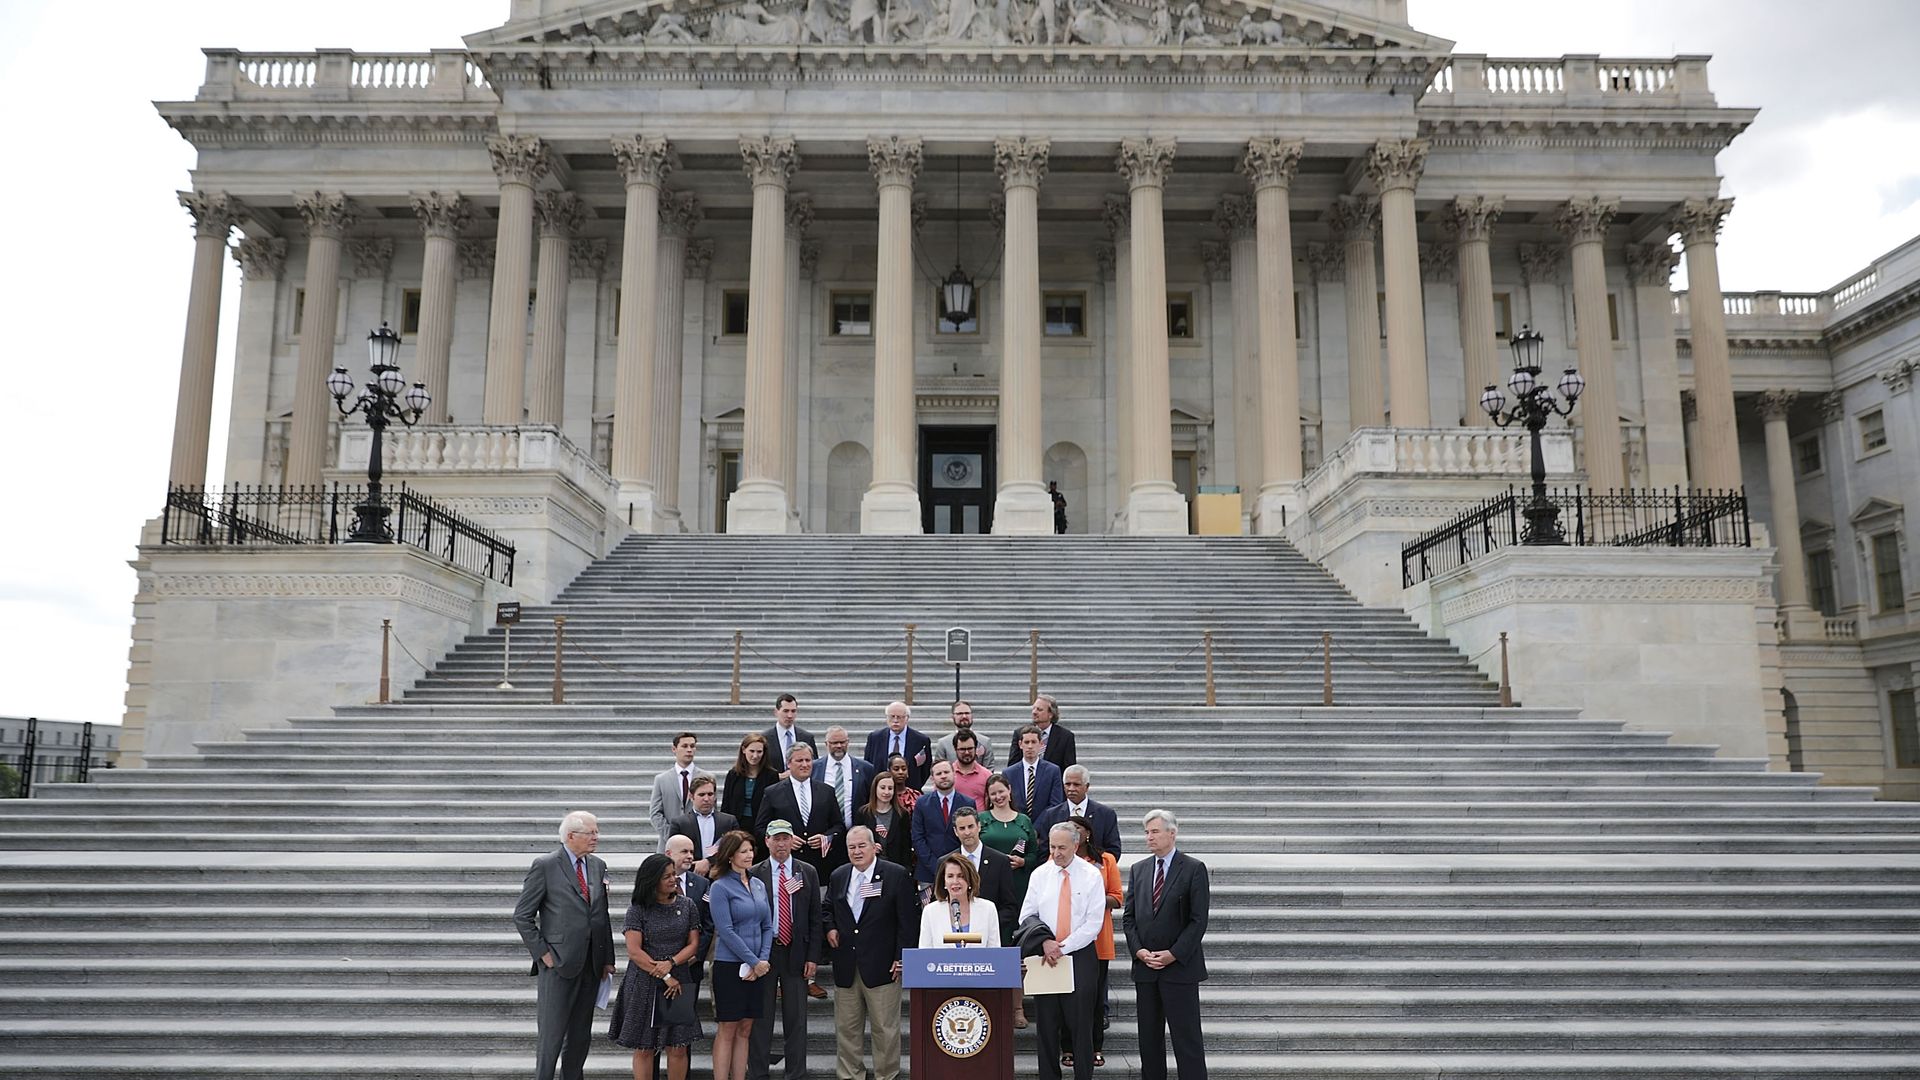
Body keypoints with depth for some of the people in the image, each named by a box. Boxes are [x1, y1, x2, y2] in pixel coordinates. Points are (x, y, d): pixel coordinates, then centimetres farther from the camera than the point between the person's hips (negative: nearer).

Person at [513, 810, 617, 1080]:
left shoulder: (597, 866, 10)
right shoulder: (545, 866, -8)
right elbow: (522, 916, -6)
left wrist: (607, 958, 9)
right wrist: (542, 953, -9)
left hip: (591, 965, 6)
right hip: (558, 963, -6)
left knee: (581, 1035, 12)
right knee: (551, 1034, -1)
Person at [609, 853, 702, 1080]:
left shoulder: (687, 906, 6)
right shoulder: (638, 910, -3)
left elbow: (693, 944, 5)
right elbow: (634, 952, -9)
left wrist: (671, 962, -14)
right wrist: (666, 978, -11)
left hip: (679, 984, 2)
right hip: (644, 985, -2)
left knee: (678, 1048, 1)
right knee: (644, 1049, 2)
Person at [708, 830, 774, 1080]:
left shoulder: (759, 885, 11)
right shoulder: (720, 887, -8)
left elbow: (767, 926, 11)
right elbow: (726, 931, -13)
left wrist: (764, 960, -4)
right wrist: (754, 962, -13)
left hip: (757, 967, 6)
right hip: (730, 966, -6)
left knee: (745, 1030, 8)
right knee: (727, 1029, -1)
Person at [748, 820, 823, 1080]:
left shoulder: (808, 873, 6)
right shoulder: (753, 874, 1)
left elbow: (815, 918, 6)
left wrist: (813, 957, -1)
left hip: (796, 953, 1)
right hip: (762, 953, -1)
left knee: (796, 1020, 6)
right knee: (760, 1019, 5)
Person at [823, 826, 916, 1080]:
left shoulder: (897, 875, -5)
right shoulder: (838, 876, 9)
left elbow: (907, 919, -5)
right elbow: (828, 909, 24)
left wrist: (901, 957, -9)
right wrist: (830, 928, 3)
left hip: (881, 965, -4)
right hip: (846, 966, 4)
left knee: (885, 1028, 2)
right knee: (846, 1027, 12)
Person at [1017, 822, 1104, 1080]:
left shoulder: (1091, 876, -2)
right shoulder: (1039, 875, 6)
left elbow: (1093, 923, -7)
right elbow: (1026, 917, 6)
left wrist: (1062, 948, -12)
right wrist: (1045, 942, -12)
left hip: (1080, 956, -2)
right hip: (1045, 957, 2)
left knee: (1081, 1024, 1)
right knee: (1047, 1023, 6)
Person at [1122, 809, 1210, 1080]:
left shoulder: (1193, 869, -4)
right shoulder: (1139, 869, 11)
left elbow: (1198, 920, -8)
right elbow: (1128, 916, 10)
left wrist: (1173, 954, -14)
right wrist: (1138, 950, -5)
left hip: (1180, 967, -5)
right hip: (1145, 967, 5)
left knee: (1186, 1037, -4)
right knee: (1149, 1037, 9)